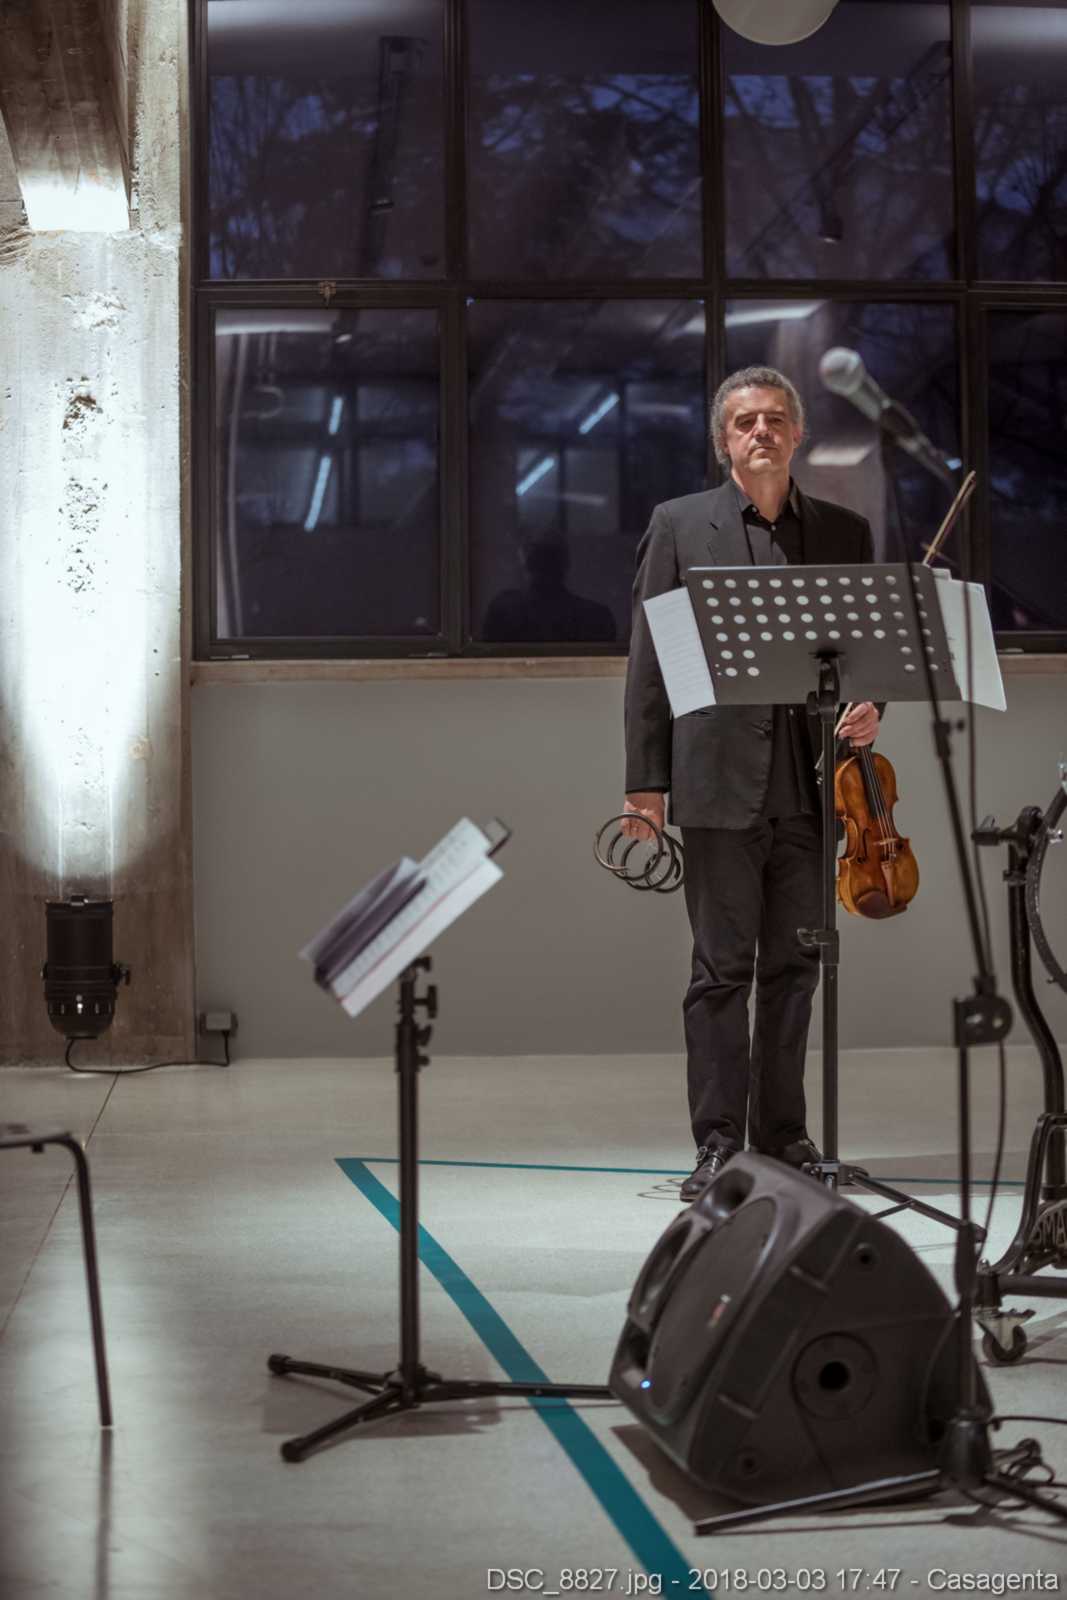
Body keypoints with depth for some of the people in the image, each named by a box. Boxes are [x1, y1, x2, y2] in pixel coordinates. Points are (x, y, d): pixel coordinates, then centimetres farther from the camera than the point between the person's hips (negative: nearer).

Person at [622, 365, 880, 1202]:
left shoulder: (846, 532, 12)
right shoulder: (679, 525, 5)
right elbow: (649, 657, 2)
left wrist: (869, 706, -7)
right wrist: (645, 780, -3)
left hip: (811, 782, 3)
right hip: (719, 779, -3)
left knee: (794, 966, 8)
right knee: (722, 967, -1)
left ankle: (783, 1131, 19)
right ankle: (718, 1143, 4)